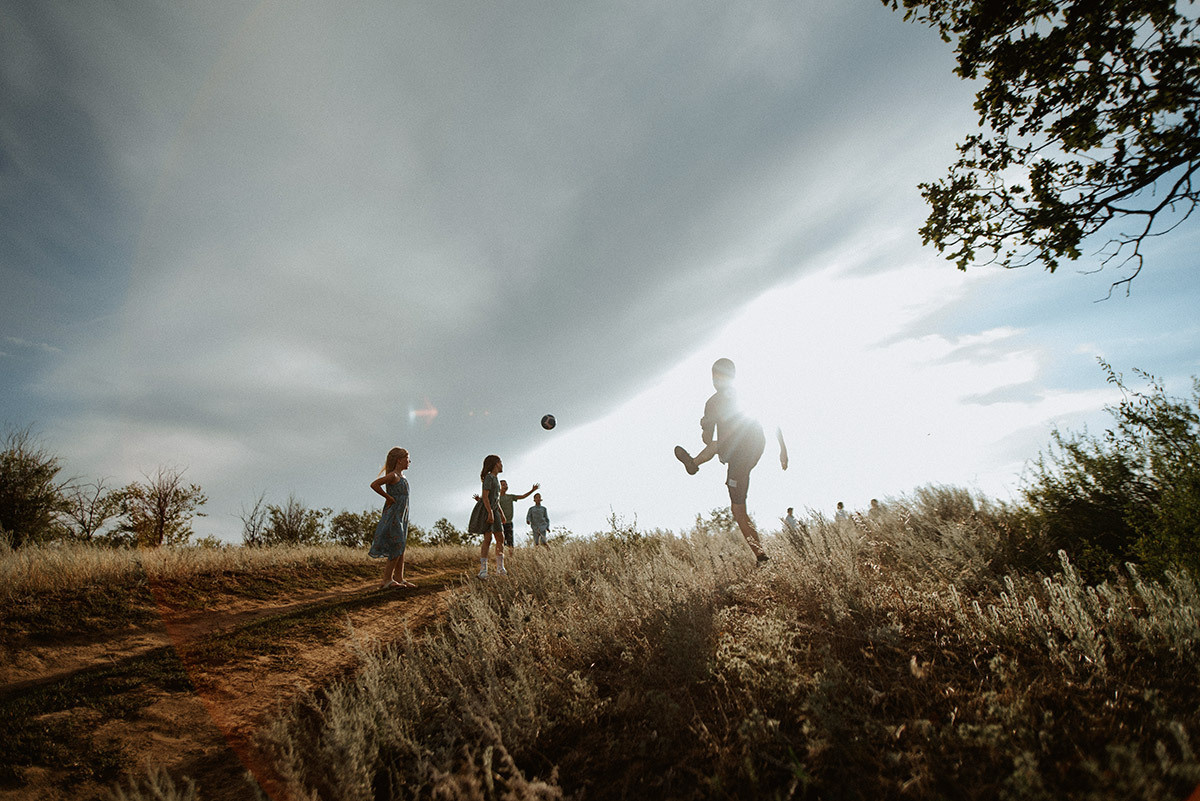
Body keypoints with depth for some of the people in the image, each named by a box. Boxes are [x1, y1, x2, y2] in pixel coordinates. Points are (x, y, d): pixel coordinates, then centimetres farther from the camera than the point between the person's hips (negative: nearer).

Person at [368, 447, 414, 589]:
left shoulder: (401, 476, 14)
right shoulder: (393, 475, -14)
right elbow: (374, 484, -24)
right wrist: (389, 498, -18)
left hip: (401, 516, 9)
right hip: (393, 515, -9)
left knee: (401, 547, 10)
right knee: (397, 547, -8)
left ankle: (400, 579, 15)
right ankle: (387, 580, -2)